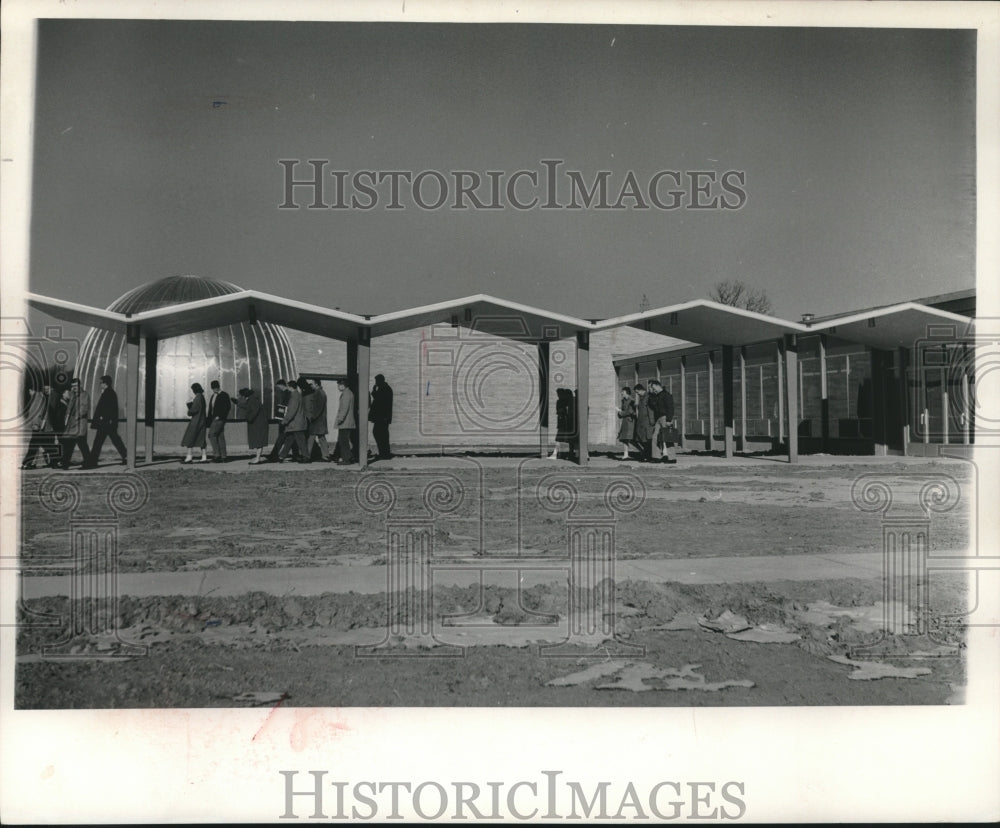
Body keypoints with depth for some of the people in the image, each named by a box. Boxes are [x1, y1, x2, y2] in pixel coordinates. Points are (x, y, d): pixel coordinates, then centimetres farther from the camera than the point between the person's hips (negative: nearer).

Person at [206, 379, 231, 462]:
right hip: (214, 418, 8)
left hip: (220, 418, -8)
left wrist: (220, 416, -18)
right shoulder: (213, 396, 19)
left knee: (212, 434, -16)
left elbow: (228, 407, -14)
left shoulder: (224, 395, -6)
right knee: (220, 437, 6)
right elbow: (211, 408, 21)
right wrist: (209, 418, 12)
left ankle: (217, 454, -15)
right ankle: (223, 457, 7)